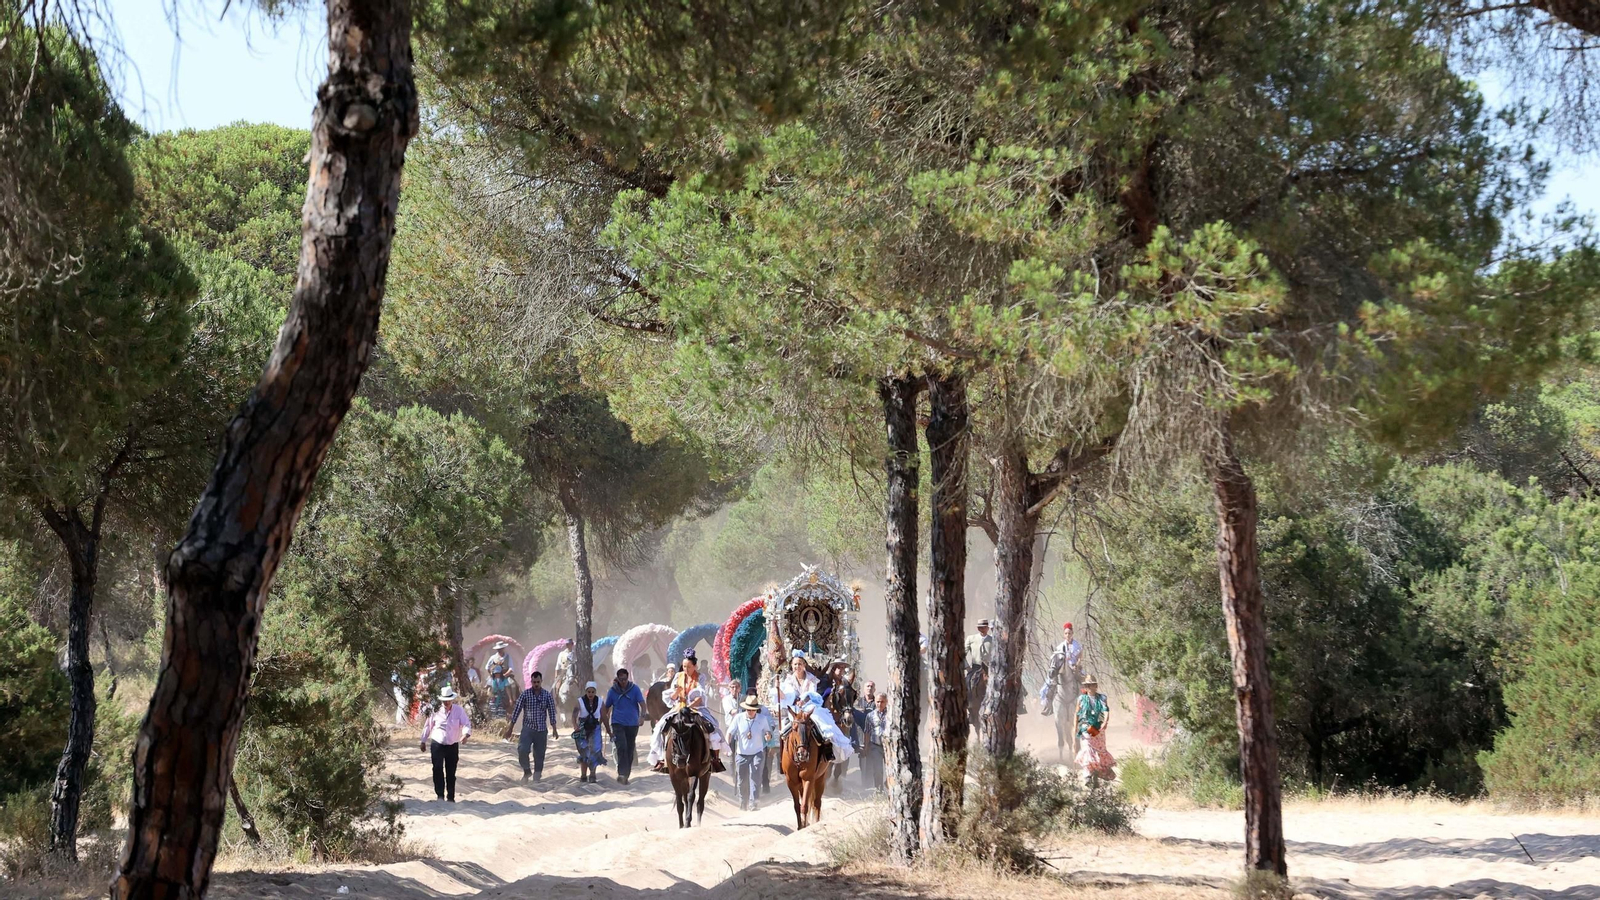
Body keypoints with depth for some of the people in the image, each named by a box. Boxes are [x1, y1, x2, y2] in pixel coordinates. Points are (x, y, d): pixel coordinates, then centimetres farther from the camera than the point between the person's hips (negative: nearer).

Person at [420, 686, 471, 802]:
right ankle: (440, 795, -13)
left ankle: (450, 797, 17)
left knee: (451, 773, 7)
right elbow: (428, 726, 9)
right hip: (437, 744, -1)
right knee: (437, 769, -15)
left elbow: (466, 724, -9)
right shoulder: (436, 710, -2)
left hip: (453, 746, 1)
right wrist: (423, 741, 13)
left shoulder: (459, 710, -2)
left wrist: (466, 734, -31)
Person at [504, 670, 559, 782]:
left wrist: (554, 729, 2)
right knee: (522, 750, -18)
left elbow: (552, 712, 5)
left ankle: (537, 775, 17)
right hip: (528, 728, -1)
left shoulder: (547, 696, 2)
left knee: (539, 755, 4)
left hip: (542, 730, 1)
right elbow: (516, 710, 0)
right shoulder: (525, 694, -1)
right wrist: (510, 728, -1)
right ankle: (527, 771, 3)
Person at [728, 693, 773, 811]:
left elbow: (768, 731, 7)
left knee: (754, 777, -14)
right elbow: (730, 732, -4)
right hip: (741, 753, 1)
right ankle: (742, 804, 24)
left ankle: (752, 803, -15)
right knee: (741, 781, 8)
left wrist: (768, 735, -17)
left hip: (757, 753, -1)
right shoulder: (738, 718, -7)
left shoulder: (762, 718, -6)